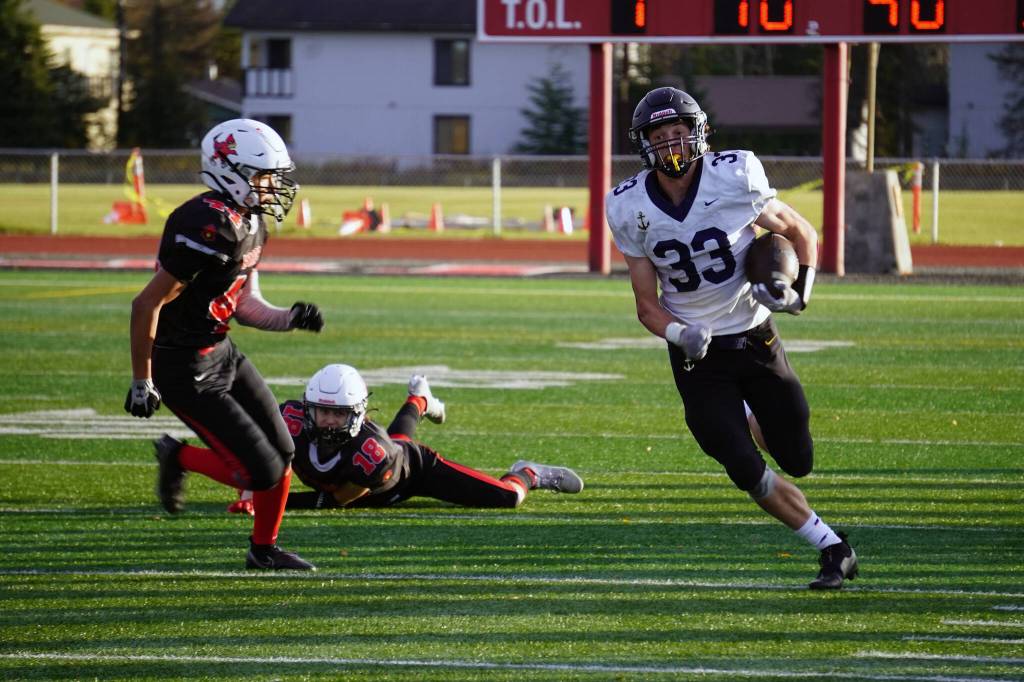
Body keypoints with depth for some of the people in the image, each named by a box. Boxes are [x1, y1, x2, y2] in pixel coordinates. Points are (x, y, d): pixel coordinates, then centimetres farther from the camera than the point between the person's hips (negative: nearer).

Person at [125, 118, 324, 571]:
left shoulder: (250, 225, 4)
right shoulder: (211, 228, -26)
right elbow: (147, 305, -24)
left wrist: (290, 319, -7)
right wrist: (142, 383, -18)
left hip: (221, 353, 9)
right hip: (185, 370, -9)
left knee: (282, 453, 10)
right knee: (260, 471, -9)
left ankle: (265, 549, 27)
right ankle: (177, 458, 14)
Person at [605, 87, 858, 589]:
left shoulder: (734, 180, -15)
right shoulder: (631, 209, -9)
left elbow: (801, 233, 2)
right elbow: (648, 306, -2)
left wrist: (799, 291, -16)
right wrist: (680, 335, -23)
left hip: (754, 337, 0)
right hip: (697, 355, 0)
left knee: (797, 462, 6)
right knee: (748, 473, -8)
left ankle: (756, 421, 42)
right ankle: (832, 548, 9)